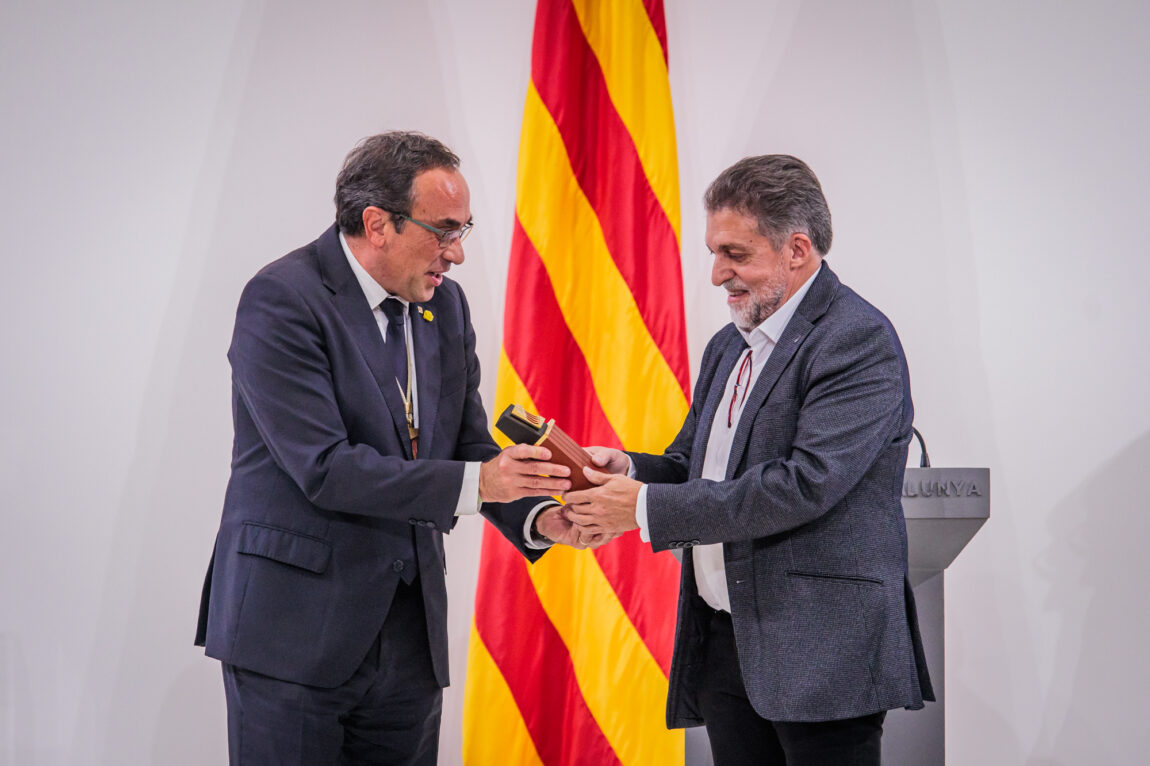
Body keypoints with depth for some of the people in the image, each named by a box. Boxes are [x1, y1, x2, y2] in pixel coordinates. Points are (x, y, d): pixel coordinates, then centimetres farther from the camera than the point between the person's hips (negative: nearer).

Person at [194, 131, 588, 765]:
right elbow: (323, 468, -21)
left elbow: (468, 445, 12)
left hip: (409, 629, 7)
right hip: (296, 630, -6)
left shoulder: (444, 304, 9)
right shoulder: (282, 300, -14)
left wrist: (536, 515, -8)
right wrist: (476, 482, -24)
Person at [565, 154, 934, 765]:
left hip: (819, 650, -8)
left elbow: (806, 484, -22)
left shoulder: (859, 340, -12)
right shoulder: (729, 346, 17)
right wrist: (629, 469, -3)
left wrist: (649, 507, -19)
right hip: (725, 645, 8)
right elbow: (690, 464, 21)